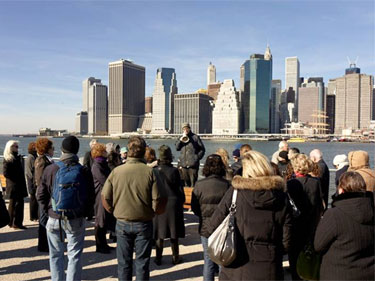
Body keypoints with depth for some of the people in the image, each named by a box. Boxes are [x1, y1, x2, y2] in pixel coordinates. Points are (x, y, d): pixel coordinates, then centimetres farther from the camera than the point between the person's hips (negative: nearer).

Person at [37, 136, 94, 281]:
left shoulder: (51, 169, -6)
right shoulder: (84, 170, -9)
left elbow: (41, 194, -3)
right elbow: (91, 196, -7)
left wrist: (48, 210, 8)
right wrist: (84, 213, 5)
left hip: (54, 219, 1)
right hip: (76, 220, -1)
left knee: (56, 255, 18)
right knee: (75, 256, 10)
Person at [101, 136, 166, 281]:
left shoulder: (116, 171, -8)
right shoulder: (150, 172, -13)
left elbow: (105, 198, -5)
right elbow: (157, 202, -14)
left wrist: (114, 211, 11)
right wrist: (156, 210, 6)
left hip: (122, 224, 1)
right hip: (144, 224, -1)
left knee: (124, 263, 16)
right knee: (142, 262, 13)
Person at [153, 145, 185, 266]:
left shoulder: (154, 171, -7)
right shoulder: (174, 171, -12)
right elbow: (180, 189, -6)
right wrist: (181, 202, 7)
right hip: (173, 204, -1)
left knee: (159, 234, 11)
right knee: (174, 234, 11)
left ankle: (158, 258, 20)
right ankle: (175, 257, 22)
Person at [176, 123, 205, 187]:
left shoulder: (195, 137, 3)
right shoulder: (182, 138, 16)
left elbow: (202, 149, 4)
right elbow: (177, 148, 5)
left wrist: (197, 157, -7)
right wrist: (180, 140, -8)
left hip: (193, 164, -4)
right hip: (184, 165, 4)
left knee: (193, 183, -6)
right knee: (186, 183, 10)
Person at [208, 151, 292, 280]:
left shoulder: (235, 192, -11)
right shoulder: (281, 196, -7)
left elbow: (214, 226, -8)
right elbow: (286, 240, -4)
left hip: (237, 268, -1)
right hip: (269, 270, 1)